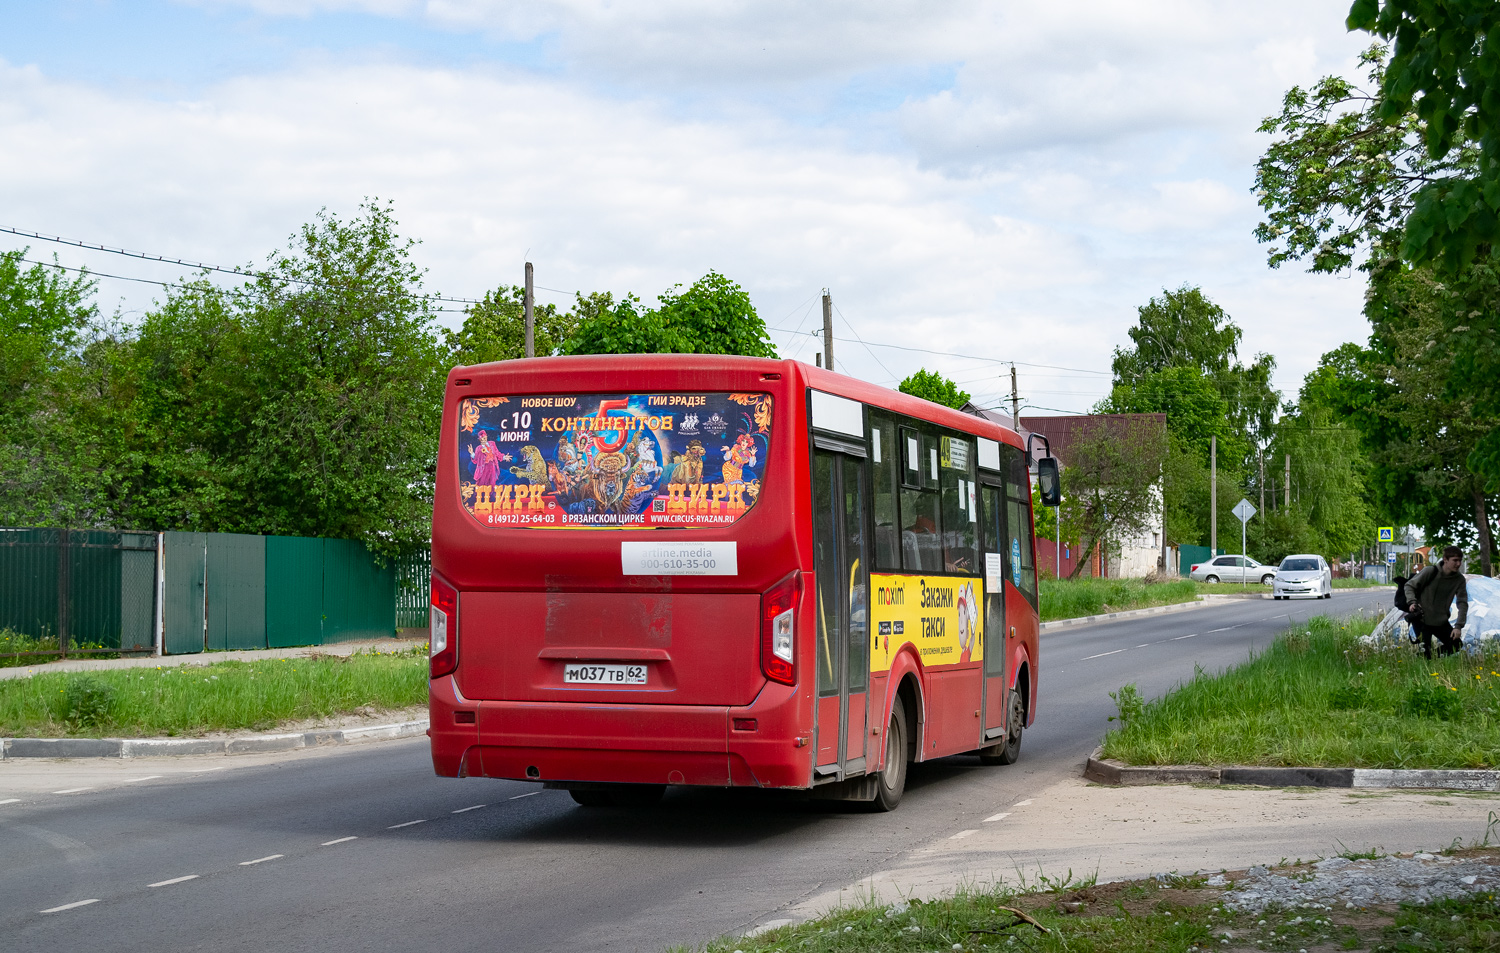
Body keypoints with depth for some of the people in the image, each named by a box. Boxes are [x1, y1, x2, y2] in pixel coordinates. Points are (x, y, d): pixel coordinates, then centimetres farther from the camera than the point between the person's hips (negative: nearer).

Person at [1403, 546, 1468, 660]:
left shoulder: (1460, 580, -5)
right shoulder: (1430, 572, -15)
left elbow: (1463, 603, -6)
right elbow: (1409, 586, -5)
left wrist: (1458, 626, -16)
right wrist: (1412, 602, -24)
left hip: (1441, 622, 4)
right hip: (1422, 619, -4)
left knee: (1457, 645, 3)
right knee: (1425, 654, -12)